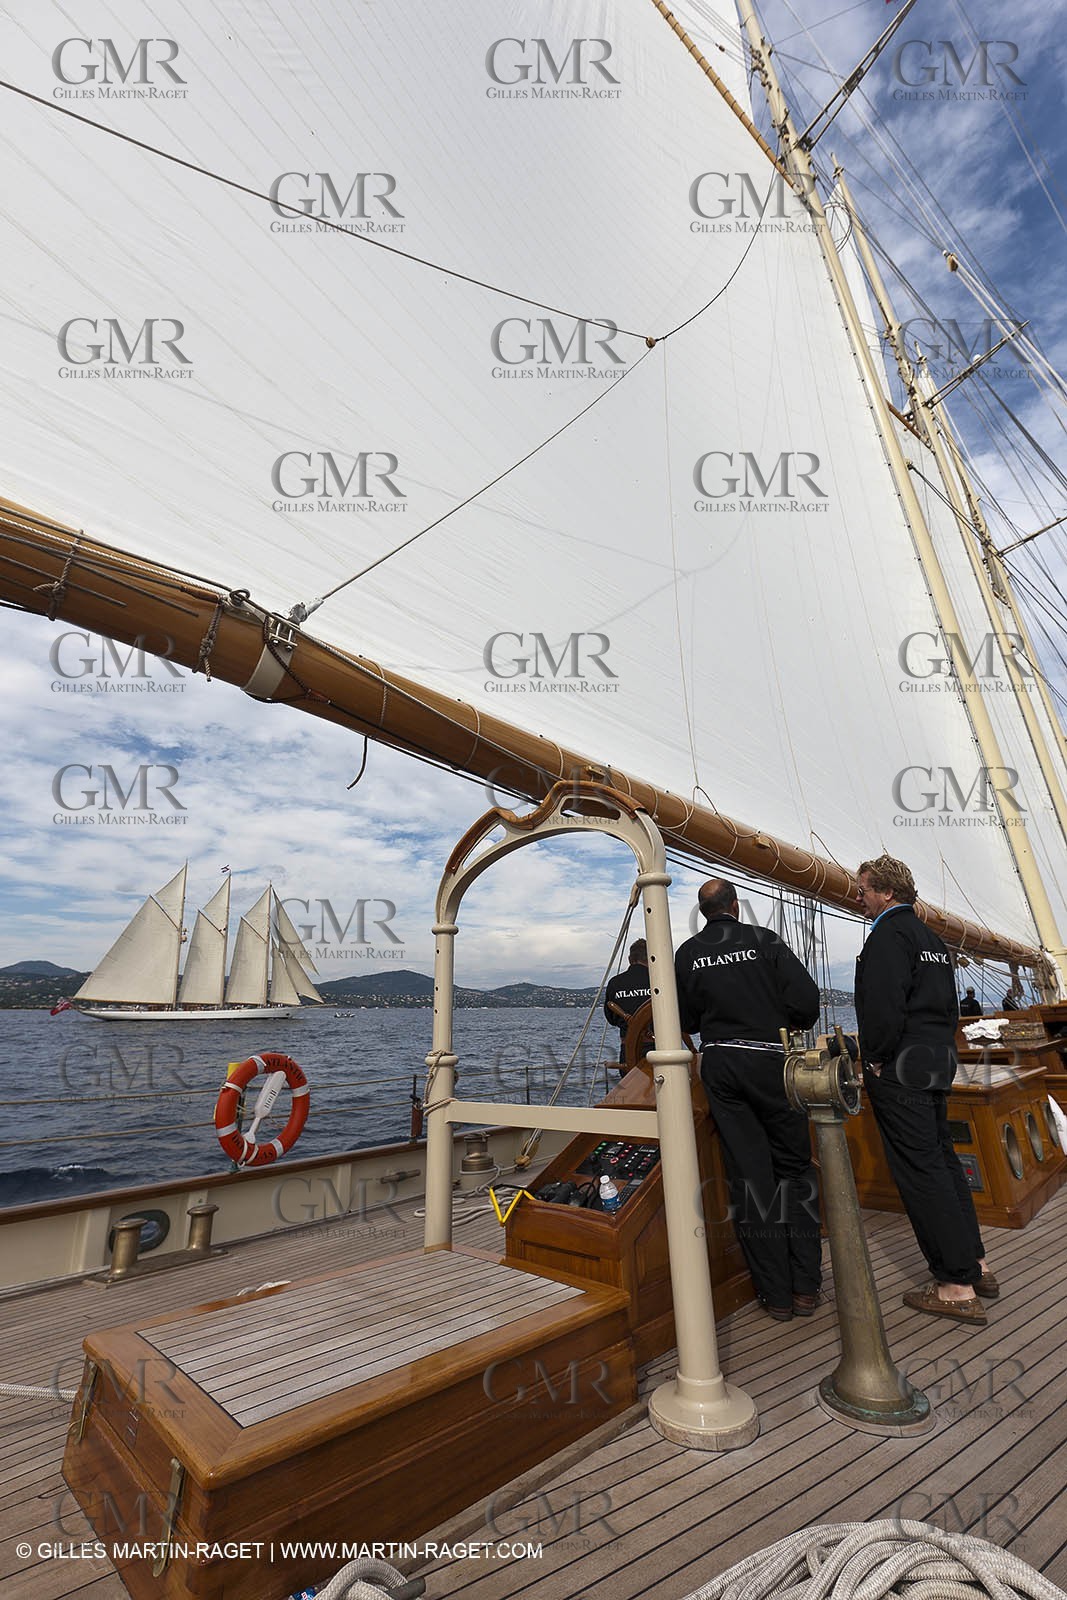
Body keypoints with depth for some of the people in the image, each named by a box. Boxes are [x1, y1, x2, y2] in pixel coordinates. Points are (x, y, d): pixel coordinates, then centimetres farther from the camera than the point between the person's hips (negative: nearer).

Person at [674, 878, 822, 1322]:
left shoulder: (687, 955, 0)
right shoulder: (764, 941, -7)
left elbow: (686, 1021, 7)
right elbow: (806, 998, -11)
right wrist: (791, 1024, 9)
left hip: (719, 1065, 2)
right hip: (770, 1060, -2)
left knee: (750, 1175, 9)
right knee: (794, 1168, 14)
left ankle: (775, 1294, 17)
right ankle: (805, 1287, 19)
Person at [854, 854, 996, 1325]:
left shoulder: (888, 936, -15)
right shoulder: (931, 938, 15)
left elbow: (884, 1007, -23)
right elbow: (949, 1004, 18)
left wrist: (876, 1058, -12)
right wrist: (938, 1048, 20)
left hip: (898, 1070, -10)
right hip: (937, 1064, 10)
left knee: (920, 1171, -2)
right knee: (942, 1159, 18)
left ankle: (957, 1287, 5)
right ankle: (976, 1265, 28)